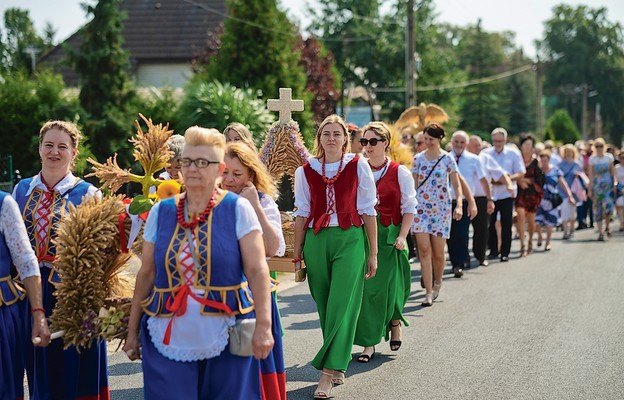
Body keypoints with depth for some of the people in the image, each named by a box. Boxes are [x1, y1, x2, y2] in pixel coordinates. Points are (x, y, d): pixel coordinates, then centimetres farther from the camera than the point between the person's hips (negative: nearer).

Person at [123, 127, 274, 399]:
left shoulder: (238, 209, -3)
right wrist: (132, 330, 10)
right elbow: (146, 274, 10)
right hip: (169, 339, 2)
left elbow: (257, 270, -9)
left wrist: (263, 326, -17)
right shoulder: (161, 212, 6)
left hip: (226, 338, -2)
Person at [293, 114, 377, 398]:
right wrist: (297, 254, 9)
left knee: (341, 306, -11)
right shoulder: (306, 170, 7)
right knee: (325, 307, 7)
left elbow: (368, 211, 4)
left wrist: (373, 253, 2)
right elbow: (301, 214, 11)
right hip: (316, 241, 3)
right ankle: (339, 366, 21)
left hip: (349, 240, -2)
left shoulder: (358, 166, 2)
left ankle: (328, 374, -11)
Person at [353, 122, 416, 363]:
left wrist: (402, 236, -10)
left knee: (388, 286, 0)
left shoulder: (399, 173, 1)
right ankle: (368, 343, 3)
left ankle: (395, 322, 33)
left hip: (389, 236, -2)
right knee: (364, 287, -3)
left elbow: (409, 208, 0)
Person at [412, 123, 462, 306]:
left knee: (438, 251, 1)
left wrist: (459, 205, -18)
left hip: (441, 207, -1)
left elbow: (457, 185, -3)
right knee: (424, 249, -9)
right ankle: (428, 291, -6)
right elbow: (414, 185, 11)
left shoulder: (447, 159, 0)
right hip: (421, 207, 1)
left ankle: (437, 283, 28)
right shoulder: (418, 158, 6)